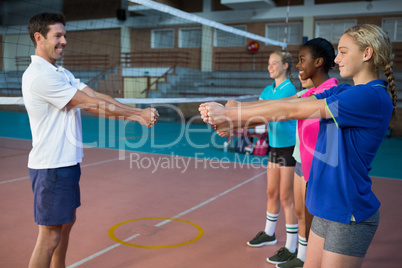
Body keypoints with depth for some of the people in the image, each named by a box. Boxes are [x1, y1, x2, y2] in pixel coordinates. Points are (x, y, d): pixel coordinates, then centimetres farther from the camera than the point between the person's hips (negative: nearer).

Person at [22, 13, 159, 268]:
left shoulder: (61, 73, 14)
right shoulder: (39, 75, -18)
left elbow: (96, 95, 4)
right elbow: (91, 104, -20)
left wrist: (139, 112, -8)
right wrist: (138, 115, -14)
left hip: (66, 162, 10)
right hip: (51, 166, -10)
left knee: (67, 222, 20)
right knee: (50, 235, -2)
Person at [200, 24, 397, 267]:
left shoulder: (373, 97, -19)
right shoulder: (343, 91, 9)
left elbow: (290, 110, -21)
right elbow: (288, 104, -1)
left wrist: (229, 114, -18)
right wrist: (227, 115, -9)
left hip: (349, 215, -7)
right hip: (327, 210, 8)